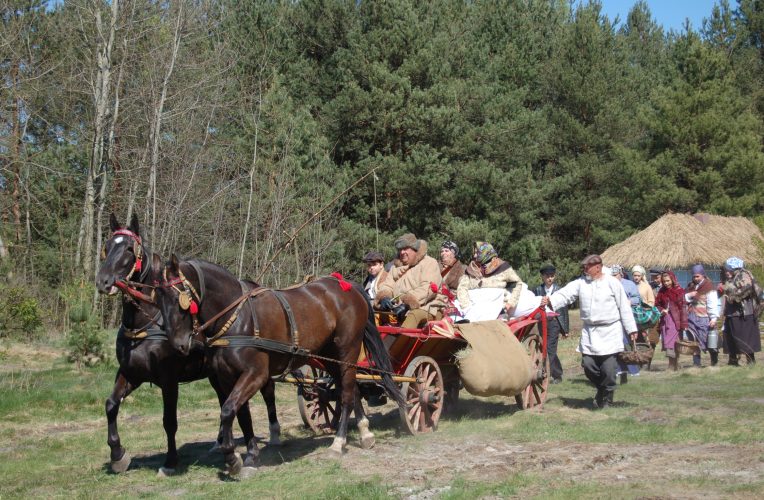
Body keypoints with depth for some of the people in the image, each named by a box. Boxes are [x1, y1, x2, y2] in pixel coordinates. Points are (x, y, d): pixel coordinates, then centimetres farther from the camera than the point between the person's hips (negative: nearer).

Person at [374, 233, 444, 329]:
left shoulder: (429, 263, 2)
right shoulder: (396, 266, 22)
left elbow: (427, 289, -13)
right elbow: (386, 285, 12)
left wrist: (407, 304, -26)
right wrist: (384, 297, -14)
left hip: (426, 308, -6)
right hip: (399, 309, 6)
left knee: (415, 315, -38)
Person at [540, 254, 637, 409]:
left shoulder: (612, 283, -4)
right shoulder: (581, 283, 5)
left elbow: (624, 307, -1)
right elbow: (565, 294, -7)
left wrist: (631, 329, 0)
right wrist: (550, 300, -27)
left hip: (610, 331, -4)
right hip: (589, 331, 4)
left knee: (608, 368, -6)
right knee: (588, 365, 1)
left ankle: (607, 398, 14)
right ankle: (601, 389, 29)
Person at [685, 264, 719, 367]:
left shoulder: (709, 287, -3)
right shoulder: (690, 286, 16)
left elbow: (712, 304, -9)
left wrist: (713, 318, -15)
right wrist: (689, 296, -4)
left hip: (704, 318, -6)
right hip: (692, 318, 6)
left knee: (708, 341, -3)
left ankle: (714, 362, 12)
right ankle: (696, 363, 9)